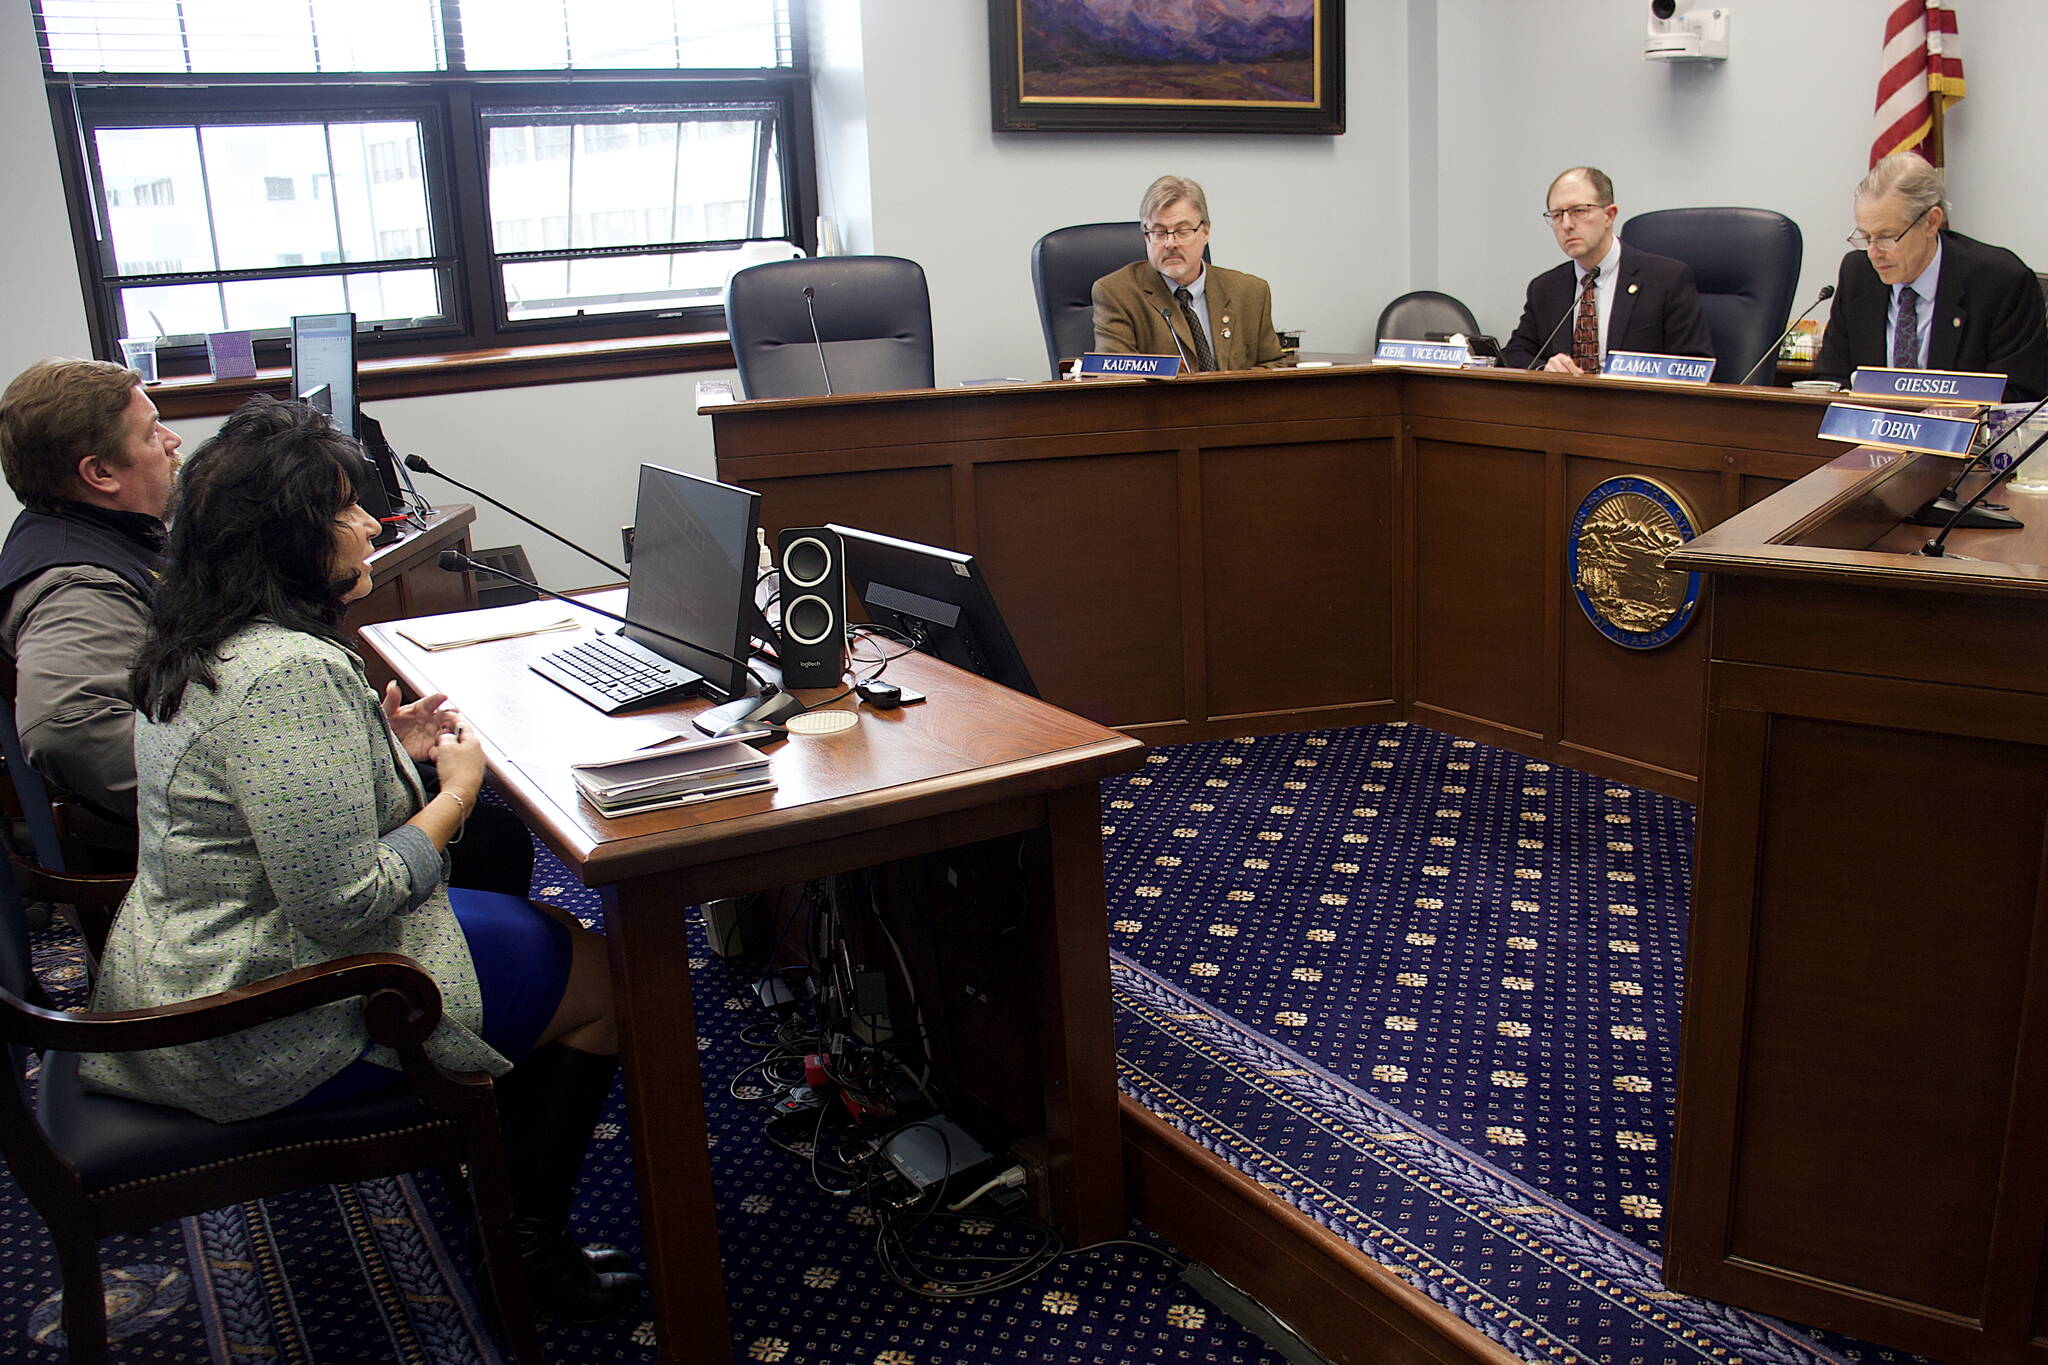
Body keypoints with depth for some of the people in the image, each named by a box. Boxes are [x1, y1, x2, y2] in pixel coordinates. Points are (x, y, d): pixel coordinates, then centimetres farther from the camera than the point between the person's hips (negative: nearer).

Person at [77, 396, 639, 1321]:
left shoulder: (197, 642, 4)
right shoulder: (287, 673, -29)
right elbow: (341, 904, -29)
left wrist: (386, 754, 6)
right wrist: (456, 794, -15)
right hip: (264, 1037, -10)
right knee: (602, 977, 1)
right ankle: (529, 1251, 16)